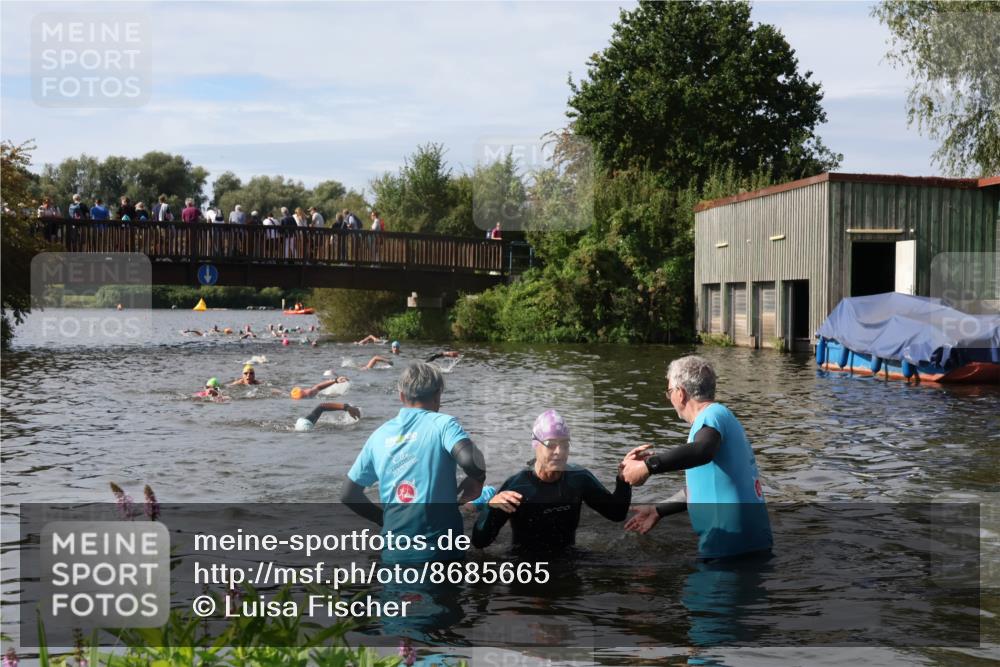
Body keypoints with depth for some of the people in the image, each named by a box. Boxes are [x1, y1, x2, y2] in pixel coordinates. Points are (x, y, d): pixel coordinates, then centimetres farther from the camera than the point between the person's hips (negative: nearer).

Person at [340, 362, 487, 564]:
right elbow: (469, 460, -23)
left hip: (393, 553, 4)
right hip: (439, 551, -4)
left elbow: (348, 495, 15)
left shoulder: (380, 435, 10)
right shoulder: (442, 423, -4)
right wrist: (477, 480, -2)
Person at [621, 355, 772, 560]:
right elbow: (703, 488, 28)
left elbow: (702, 451, -37)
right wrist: (658, 511, 31)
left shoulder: (713, 414, -12)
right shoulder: (724, 417, 20)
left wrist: (647, 466, -36)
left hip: (728, 545, -10)